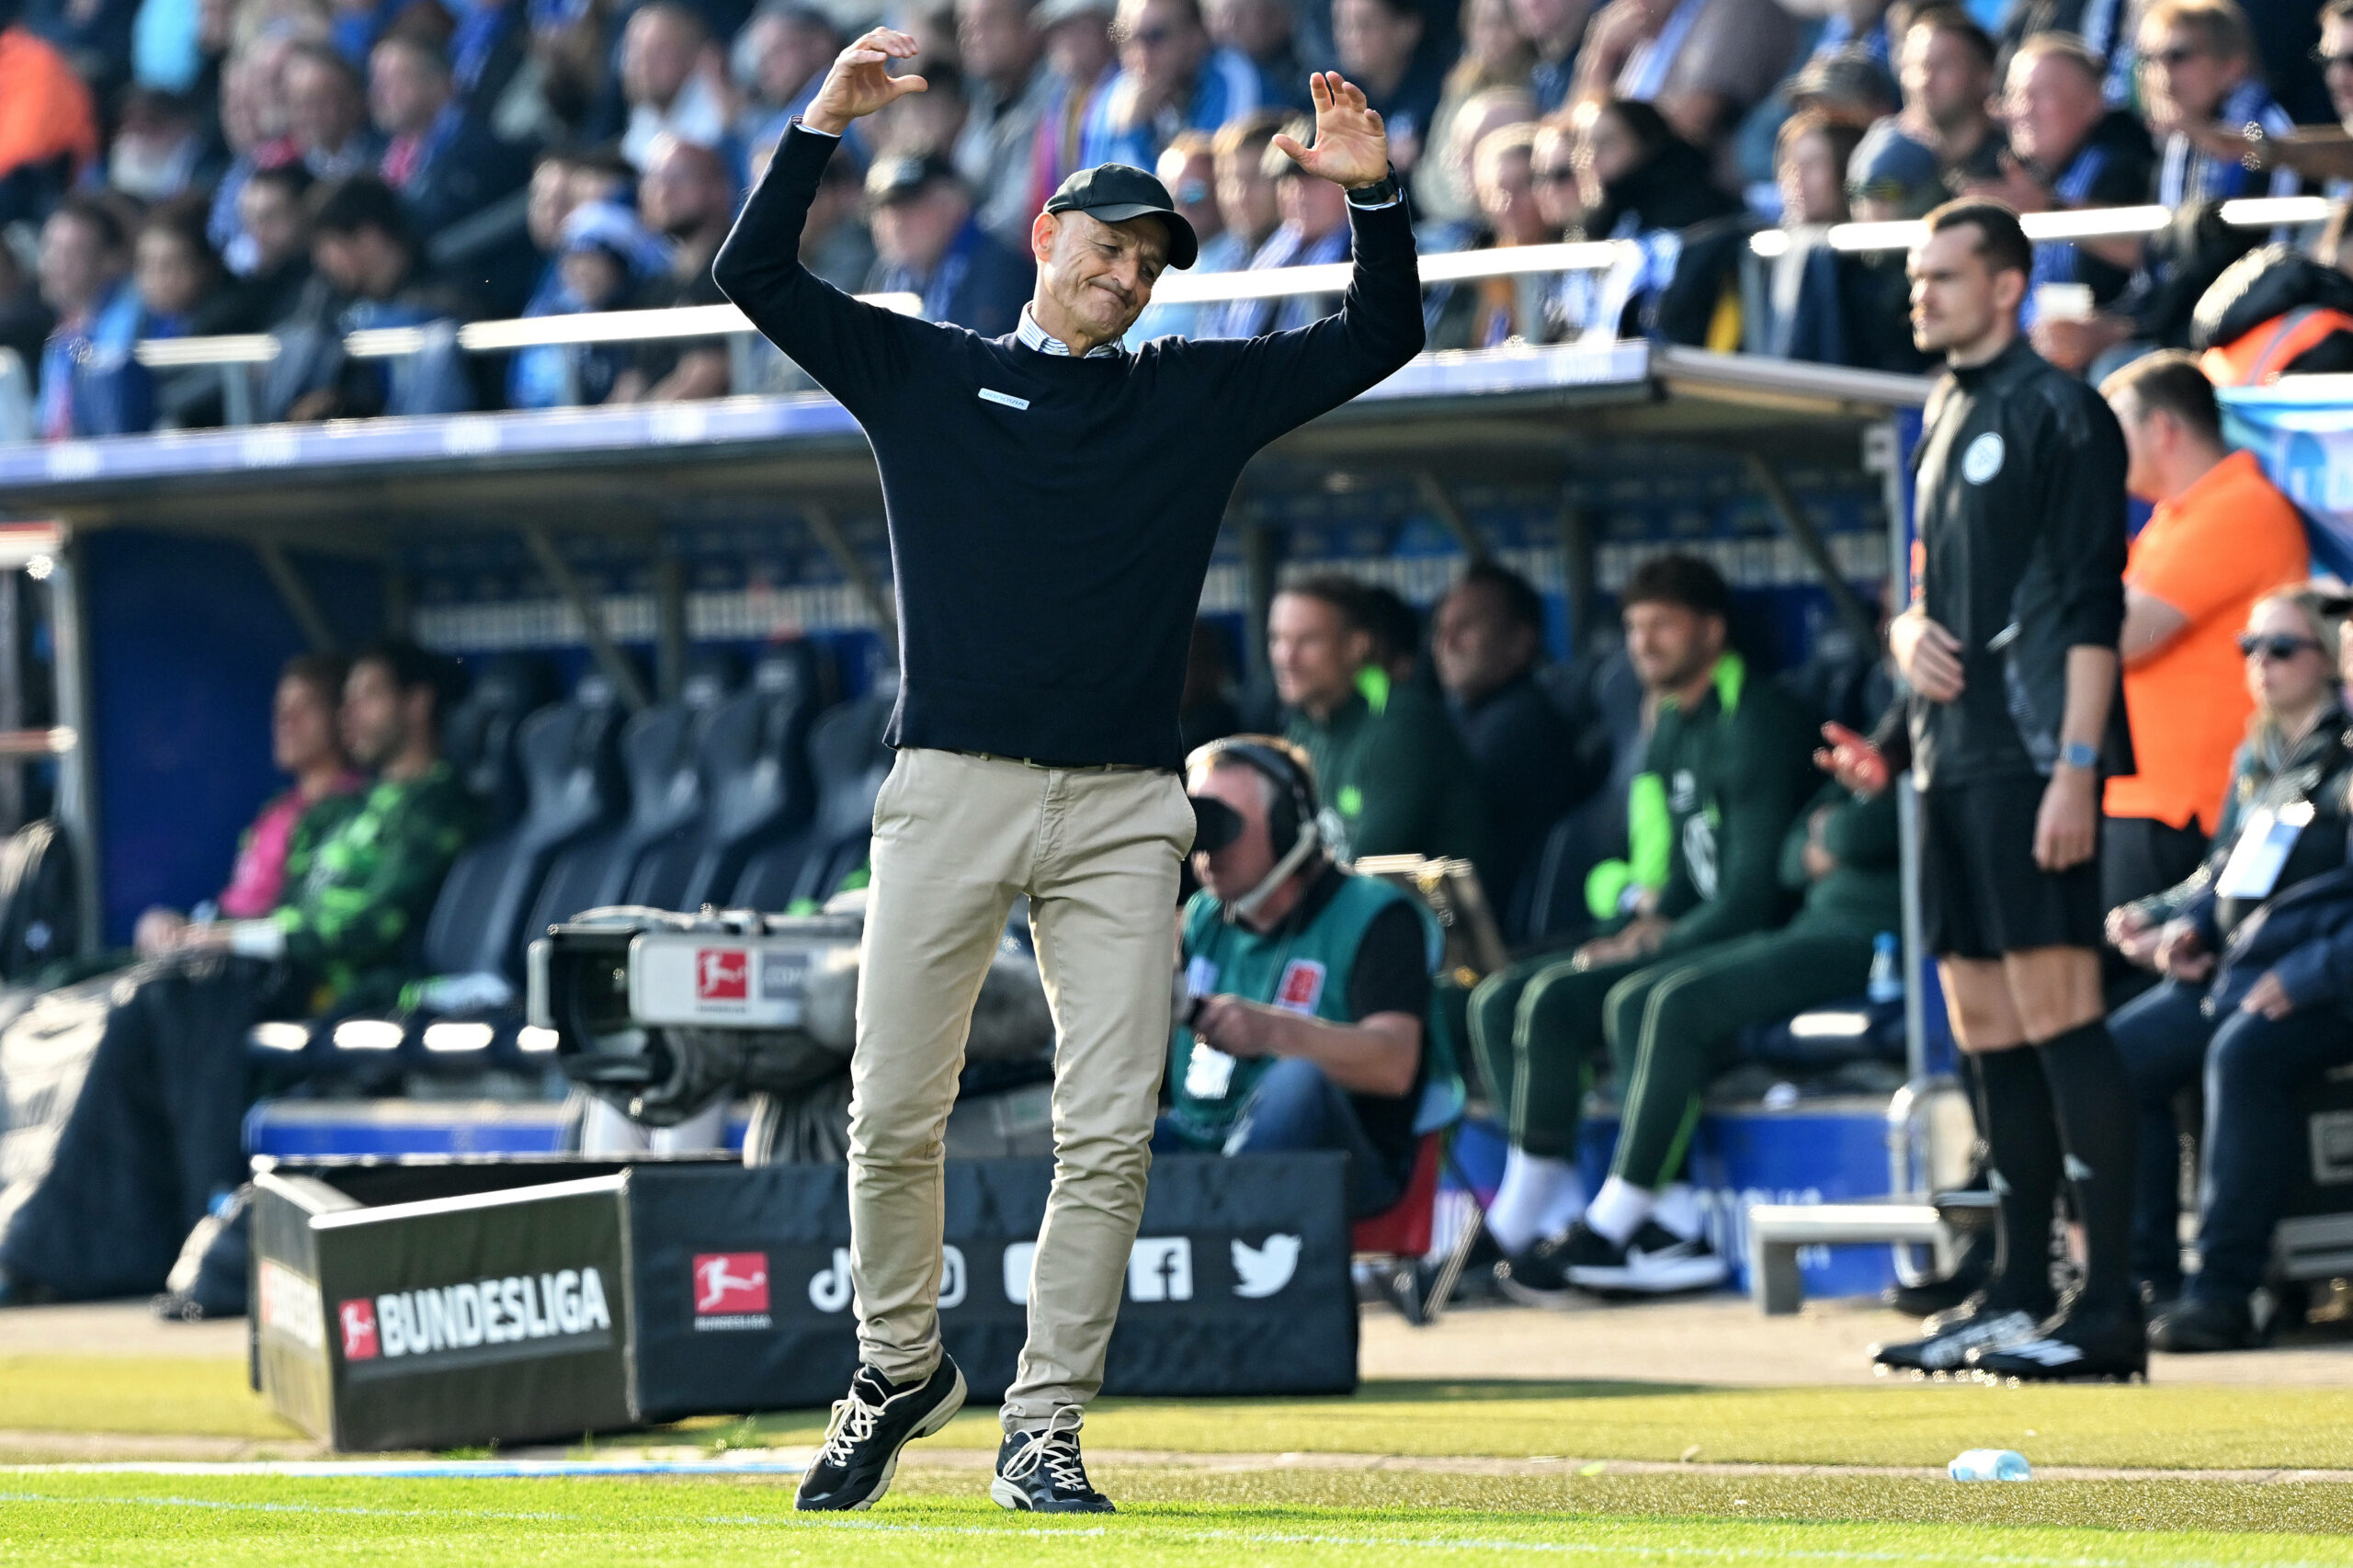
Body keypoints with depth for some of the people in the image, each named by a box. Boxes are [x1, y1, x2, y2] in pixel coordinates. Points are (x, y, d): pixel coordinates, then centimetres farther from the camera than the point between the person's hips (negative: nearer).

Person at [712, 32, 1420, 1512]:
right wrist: (824, 122, -7)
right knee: (895, 1117, -2)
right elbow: (756, 273, 4)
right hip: (952, 791, -1)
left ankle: (1044, 1430, 0)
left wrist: (1375, 197, -1)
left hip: (1123, 813, 1)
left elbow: (1383, 337, 15)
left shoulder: (1199, 396, 17)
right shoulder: (924, 373, 12)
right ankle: (901, 1371, 19)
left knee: (1109, 1134, -6)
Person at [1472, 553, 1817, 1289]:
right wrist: (1649, 913, -1)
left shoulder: (1757, 720, -11)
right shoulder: (1667, 725, 17)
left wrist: (1664, 940, -16)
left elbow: (1754, 889, -18)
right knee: (1497, 1001, -4)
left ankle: (1521, 1224, -20)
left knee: (1553, 1002, -25)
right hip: (1677, 936, 10)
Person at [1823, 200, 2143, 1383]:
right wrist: (1906, 630, 5)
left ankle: (2110, 1304, -14)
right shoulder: (1942, 420, 20)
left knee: (2054, 1010, -13)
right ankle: (2018, 1296, 13)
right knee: (1985, 1027, 8)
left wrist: (2076, 767, -18)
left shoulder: (2059, 415, -5)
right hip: (1952, 757, 9)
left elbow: (2092, 606, -11)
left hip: (2032, 754, -9)